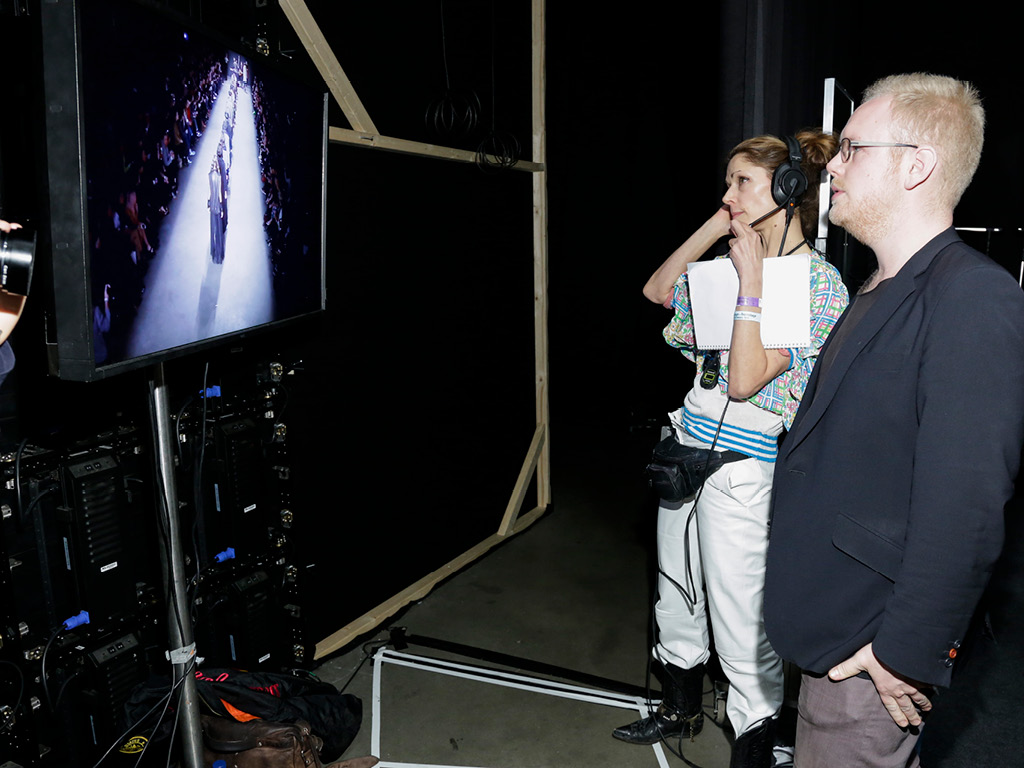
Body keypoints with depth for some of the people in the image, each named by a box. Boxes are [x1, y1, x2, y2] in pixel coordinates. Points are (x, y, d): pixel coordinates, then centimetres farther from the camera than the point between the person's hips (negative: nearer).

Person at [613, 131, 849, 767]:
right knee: (675, 596, 22)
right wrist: (716, 226, 8)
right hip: (688, 451, 9)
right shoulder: (742, 262, 9)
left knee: (741, 627, 3)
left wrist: (752, 279, -19)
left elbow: (745, 380, -20)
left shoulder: (818, 282, -14)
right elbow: (657, 290, 16)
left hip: (743, 469, -8)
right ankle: (682, 709, 44)